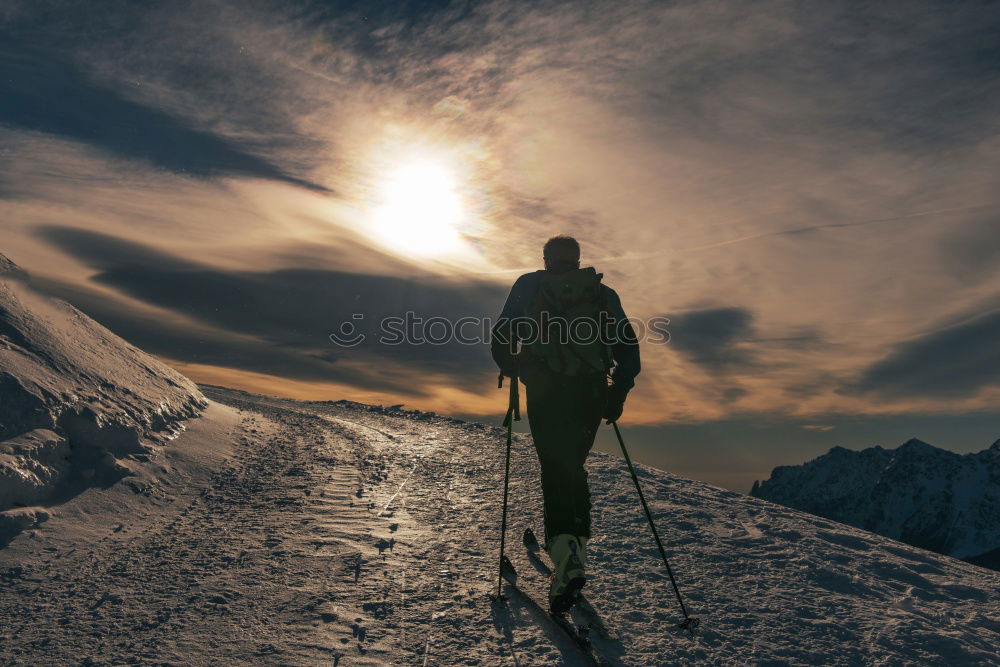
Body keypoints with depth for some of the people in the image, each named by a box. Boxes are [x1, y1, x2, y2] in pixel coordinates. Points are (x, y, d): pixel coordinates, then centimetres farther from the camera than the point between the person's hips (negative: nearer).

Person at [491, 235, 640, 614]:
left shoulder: (529, 286, 11)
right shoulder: (602, 293, 16)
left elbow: (502, 340, 7)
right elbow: (628, 347, 11)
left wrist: (513, 371, 23)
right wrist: (618, 392, 17)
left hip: (545, 393, -3)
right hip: (591, 394, 3)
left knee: (556, 472, -3)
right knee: (573, 468, 19)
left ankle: (566, 557, -21)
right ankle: (577, 547, 20)